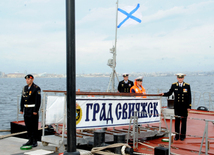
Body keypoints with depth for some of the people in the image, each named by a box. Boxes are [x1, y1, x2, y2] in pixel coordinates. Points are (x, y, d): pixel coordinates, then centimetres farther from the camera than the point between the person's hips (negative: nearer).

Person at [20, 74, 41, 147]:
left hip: (33, 110, -7)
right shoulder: (25, 88, 12)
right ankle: (30, 140, 20)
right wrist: (21, 109, 11)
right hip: (26, 109, 7)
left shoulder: (36, 88, -10)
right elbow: (22, 99, 15)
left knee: (34, 126, -4)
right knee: (28, 125, 10)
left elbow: (38, 100, -14)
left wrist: (36, 111, -18)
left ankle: (34, 142, 3)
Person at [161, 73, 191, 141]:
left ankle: (182, 135, 15)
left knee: (184, 121, 6)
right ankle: (177, 135, 11)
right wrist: (163, 94, -16)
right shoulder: (174, 85, 1)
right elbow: (169, 93, 5)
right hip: (177, 106, 1)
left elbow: (189, 97, 0)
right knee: (177, 120, 3)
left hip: (185, 107, 0)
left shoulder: (187, 86, -1)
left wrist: (189, 106, -4)